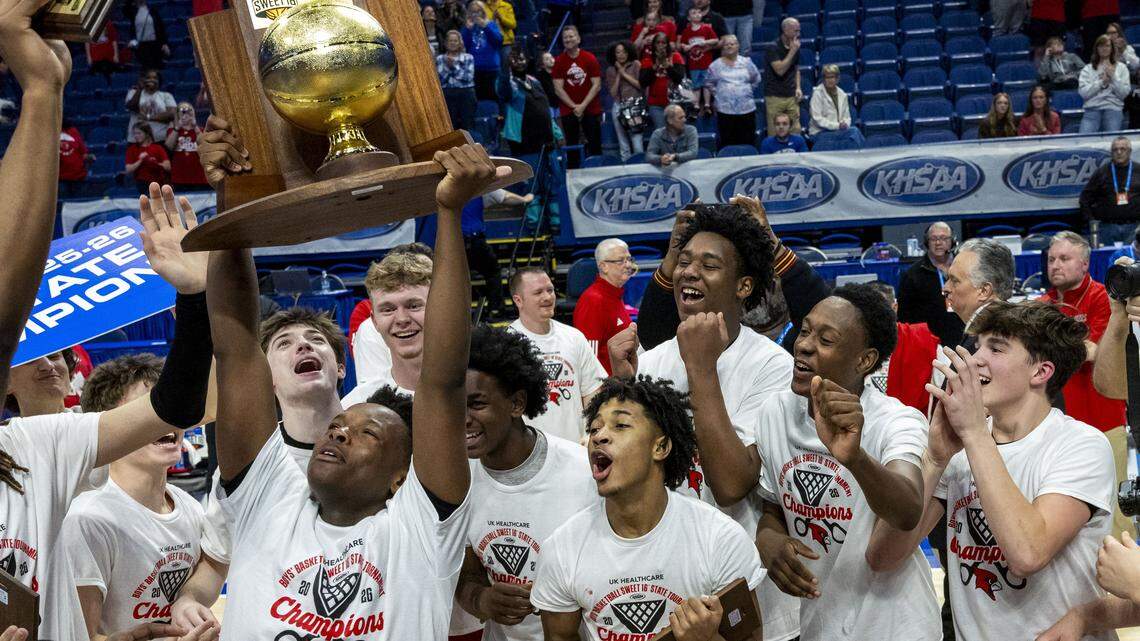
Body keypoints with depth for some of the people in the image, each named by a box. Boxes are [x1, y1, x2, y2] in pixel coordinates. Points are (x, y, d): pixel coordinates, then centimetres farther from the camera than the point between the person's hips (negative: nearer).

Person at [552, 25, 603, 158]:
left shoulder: (590, 58, 0)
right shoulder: (559, 61, 2)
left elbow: (597, 85, -3)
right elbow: (558, 89, -1)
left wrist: (583, 105, -11)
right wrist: (574, 106, -9)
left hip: (591, 109, 0)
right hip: (568, 111, 0)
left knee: (595, 147, 0)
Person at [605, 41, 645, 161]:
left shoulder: (635, 65, 5)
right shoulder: (611, 70, 11)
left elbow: (640, 85, -4)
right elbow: (612, 93, 5)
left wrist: (624, 73, -3)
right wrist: (618, 75, -1)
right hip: (618, 107, 3)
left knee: (637, 140, -12)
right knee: (623, 142, 4)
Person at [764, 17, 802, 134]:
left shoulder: (795, 47, 9)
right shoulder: (773, 48, -11)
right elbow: (780, 70, -21)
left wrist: (798, 88, 8)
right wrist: (792, 51, -18)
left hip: (791, 97, 6)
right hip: (775, 97, -6)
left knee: (795, 131, 1)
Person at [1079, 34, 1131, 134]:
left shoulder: (1121, 68, 13)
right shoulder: (1088, 69, 12)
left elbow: (1124, 93, 4)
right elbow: (1083, 92, -1)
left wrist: (1113, 77, -4)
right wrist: (1101, 82, -6)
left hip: (1113, 108, 0)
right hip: (1092, 109, 0)